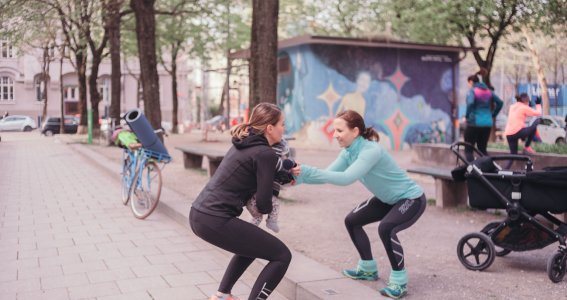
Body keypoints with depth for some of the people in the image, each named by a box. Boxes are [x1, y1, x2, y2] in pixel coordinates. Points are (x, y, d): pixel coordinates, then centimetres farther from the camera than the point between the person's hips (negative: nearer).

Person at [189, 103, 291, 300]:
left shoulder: (244, 143, 15)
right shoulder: (265, 153, -10)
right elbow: (263, 204, -10)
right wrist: (268, 209, 13)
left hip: (199, 214, 9)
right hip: (216, 221, -9)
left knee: (253, 243, 32)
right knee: (281, 255, 0)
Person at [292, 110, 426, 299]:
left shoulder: (371, 151, -33)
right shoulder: (348, 152, -7)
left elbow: (346, 178, -43)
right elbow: (329, 173, -13)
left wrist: (307, 171, -46)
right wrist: (300, 178, -29)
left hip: (411, 199, -9)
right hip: (388, 199, 9)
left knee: (386, 228, -32)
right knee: (352, 220, 10)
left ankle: (399, 281, -13)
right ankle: (368, 268, 26)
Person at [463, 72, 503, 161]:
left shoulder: (472, 91, -5)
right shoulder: (488, 91, 12)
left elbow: (470, 103, -24)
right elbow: (500, 103, 8)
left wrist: (467, 116, -12)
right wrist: (493, 115, 12)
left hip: (474, 123, -6)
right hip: (487, 123, 6)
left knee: (468, 150, 2)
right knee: (483, 149, 17)